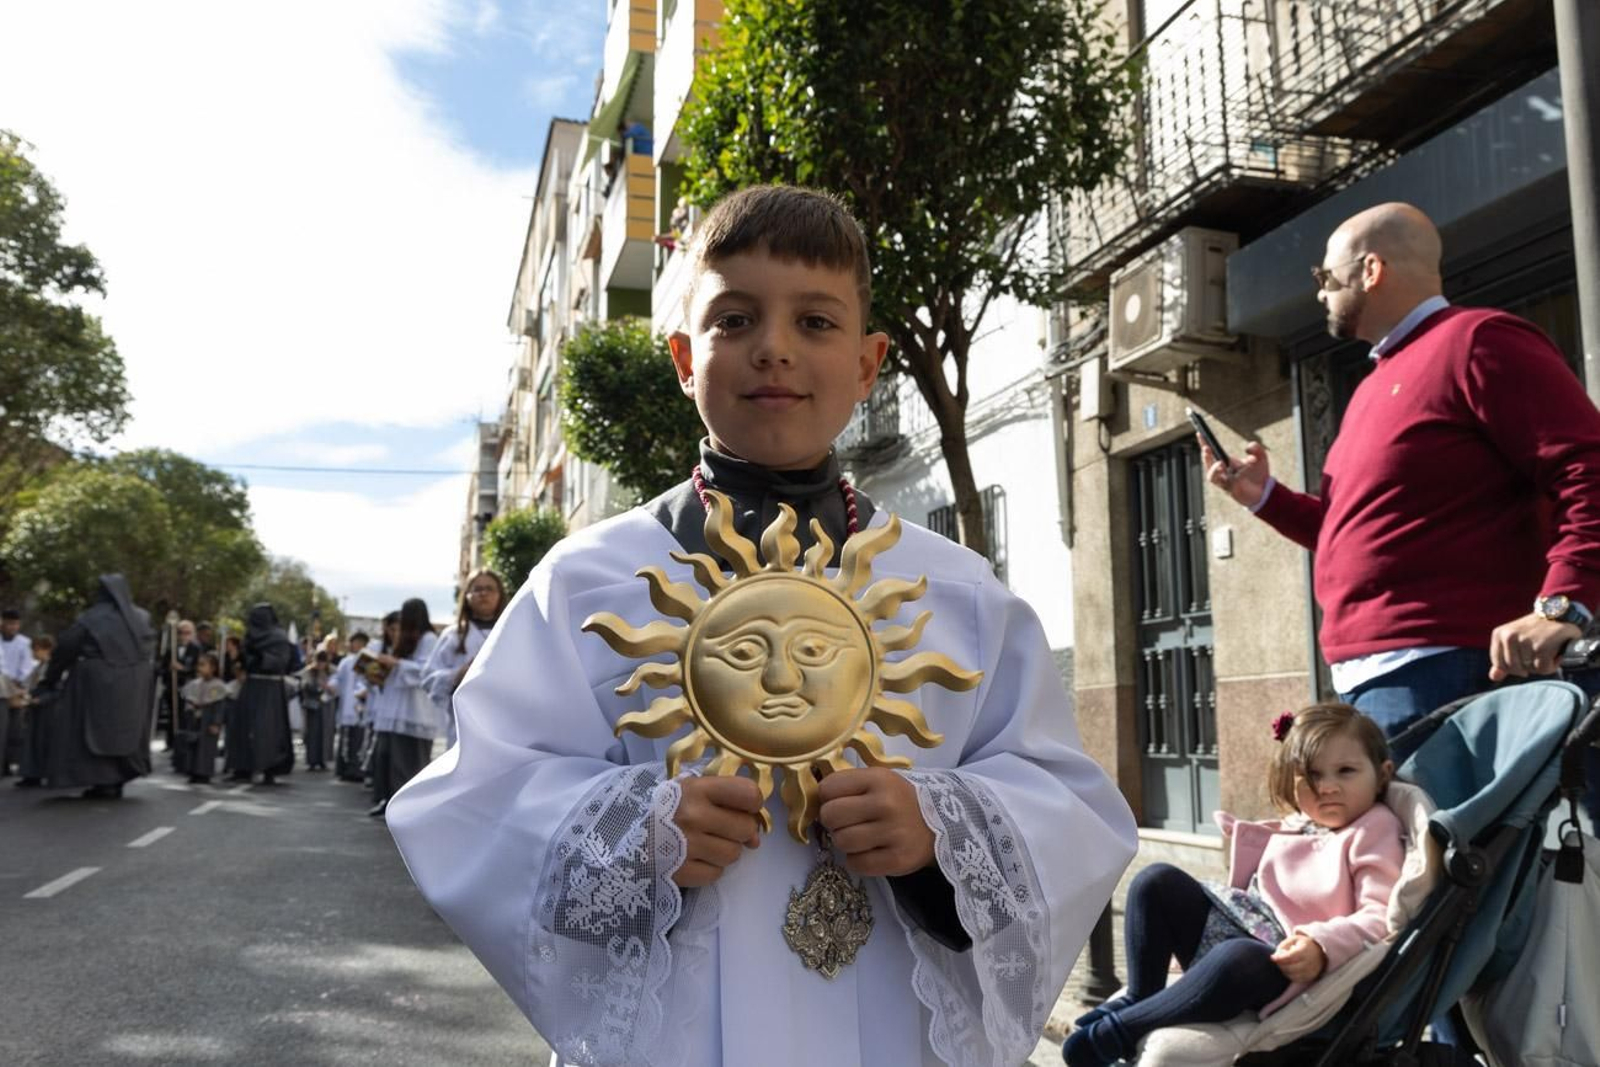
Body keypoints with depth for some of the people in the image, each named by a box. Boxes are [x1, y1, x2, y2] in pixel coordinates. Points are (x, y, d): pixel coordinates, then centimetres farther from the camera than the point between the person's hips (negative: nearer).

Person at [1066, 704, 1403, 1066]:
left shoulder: (1373, 834, -3)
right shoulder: (1296, 827, 21)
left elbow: (1381, 917, -18)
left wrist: (1321, 947, -31)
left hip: (1287, 966, -8)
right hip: (1230, 929, 9)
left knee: (1238, 960, -42)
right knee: (1157, 881, -2)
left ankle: (1117, 1032, -28)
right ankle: (1139, 999, -5)